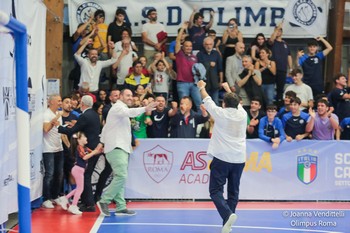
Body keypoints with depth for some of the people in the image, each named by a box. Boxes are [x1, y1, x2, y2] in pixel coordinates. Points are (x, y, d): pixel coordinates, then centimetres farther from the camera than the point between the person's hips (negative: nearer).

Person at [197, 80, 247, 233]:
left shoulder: (221, 113, -4)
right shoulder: (242, 114, 6)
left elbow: (207, 100, 12)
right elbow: (236, 102, 28)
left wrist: (202, 87, 31)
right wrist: (228, 89, 45)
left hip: (221, 158, -4)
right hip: (239, 159, 4)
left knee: (215, 190, -1)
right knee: (233, 192, 11)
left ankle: (227, 214, -24)